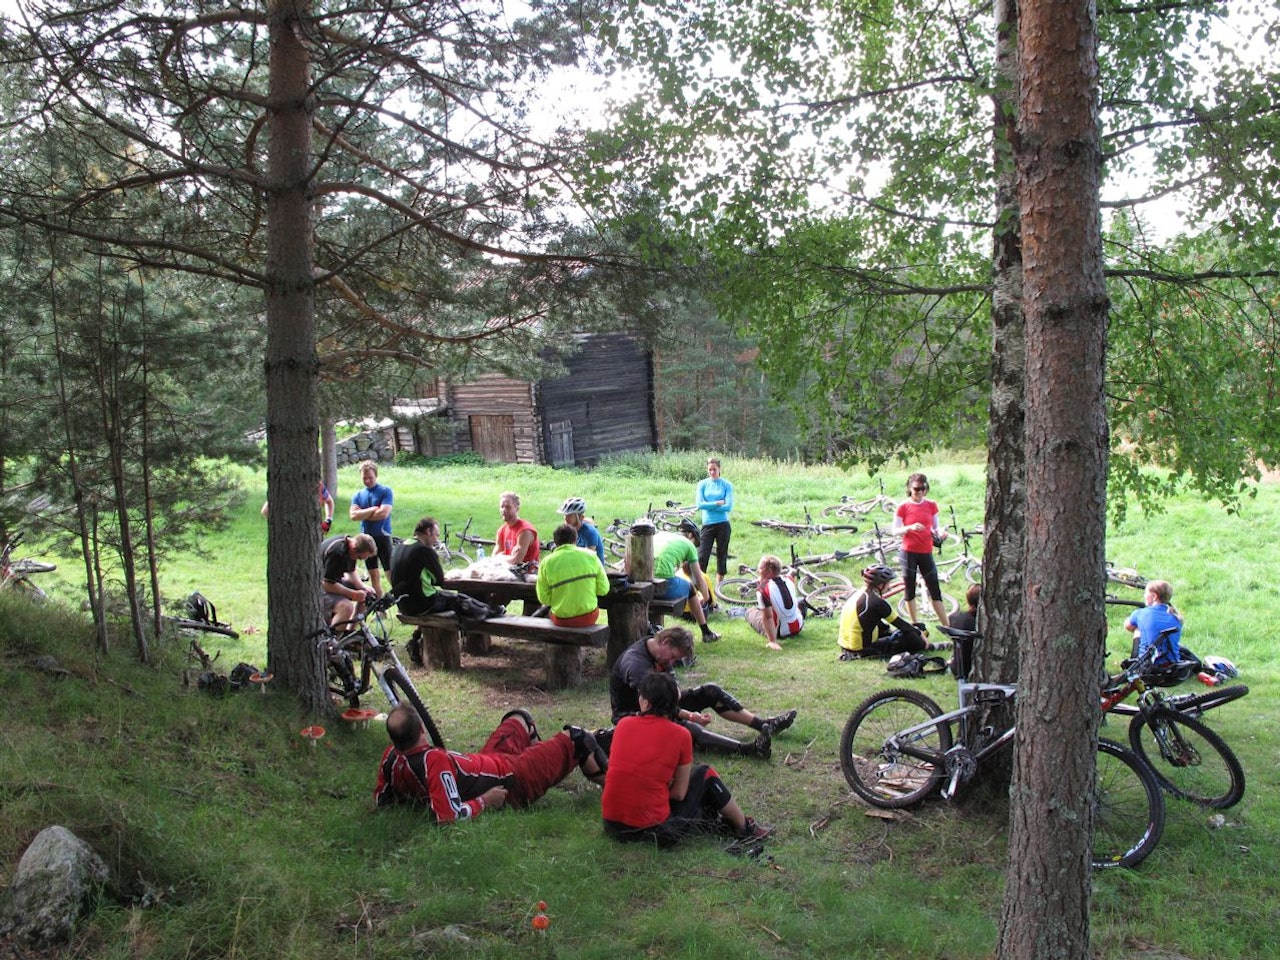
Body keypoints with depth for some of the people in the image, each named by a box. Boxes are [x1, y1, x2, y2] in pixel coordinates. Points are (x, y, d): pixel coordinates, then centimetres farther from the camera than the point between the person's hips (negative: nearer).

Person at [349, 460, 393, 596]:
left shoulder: (385, 491, -4)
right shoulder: (357, 495, 9)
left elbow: (383, 513, -16)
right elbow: (354, 515, -6)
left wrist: (363, 514, -6)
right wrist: (373, 510, -13)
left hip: (382, 536, -5)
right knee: (373, 574, 11)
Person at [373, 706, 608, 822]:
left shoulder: (390, 758, -18)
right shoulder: (434, 761, -40)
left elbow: (380, 800, -1)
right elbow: (449, 816, -44)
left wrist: (417, 794, 4)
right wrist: (484, 802, -29)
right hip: (513, 782, -8)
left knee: (520, 719, 30)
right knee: (575, 738, 9)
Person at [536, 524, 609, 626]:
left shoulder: (546, 563, -8)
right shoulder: (590, 555, -6)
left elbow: (544, 599, -5)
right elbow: (603, 589, -4)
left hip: (561, 620, 0)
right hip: (588, 617, 0)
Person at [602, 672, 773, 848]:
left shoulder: (623, 724, -1)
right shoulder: (680, 735, -9)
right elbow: (679, 793, -2)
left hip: (611, 825, 4)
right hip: (653, 830, -4)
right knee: (704, 774, 17)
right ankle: (745, 828, 32)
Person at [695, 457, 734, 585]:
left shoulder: (727, 485, 1)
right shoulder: (702, 484, 4)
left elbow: (729, 507, -9)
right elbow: (699, 504, -7)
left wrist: (708, 505, -9)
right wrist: (717, 503, -12)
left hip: (723, 525, 0)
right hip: (707, 524, 0)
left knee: (722, 555, 8)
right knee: (702, 555, -7)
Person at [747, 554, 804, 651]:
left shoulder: (762, 589, -26)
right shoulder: (789, 580, -8)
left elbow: (768, 617, -27)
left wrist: (772, 642, -26)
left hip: (780, 633, -4)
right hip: (798, 627, 4)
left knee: (750, 612, 17)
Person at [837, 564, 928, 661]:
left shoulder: (858, 594, 8)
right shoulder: (877, 602, -17)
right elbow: (899, 623, -6)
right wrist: (919, 633, 7)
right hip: (863, 651, -9)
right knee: (910, 636, -4)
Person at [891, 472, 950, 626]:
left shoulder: (931, 505, 4)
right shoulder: (903, 507, -4)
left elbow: (935, 527, 11)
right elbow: (895, 531, -4)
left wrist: (940, 532, -12)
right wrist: (910, 527, -22)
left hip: (926, 553, 2)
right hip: (909, 553, -2)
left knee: (935, 590, 1)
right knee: (910, 590, 5)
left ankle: (946, 626, 4)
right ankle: (915, 625, 16)